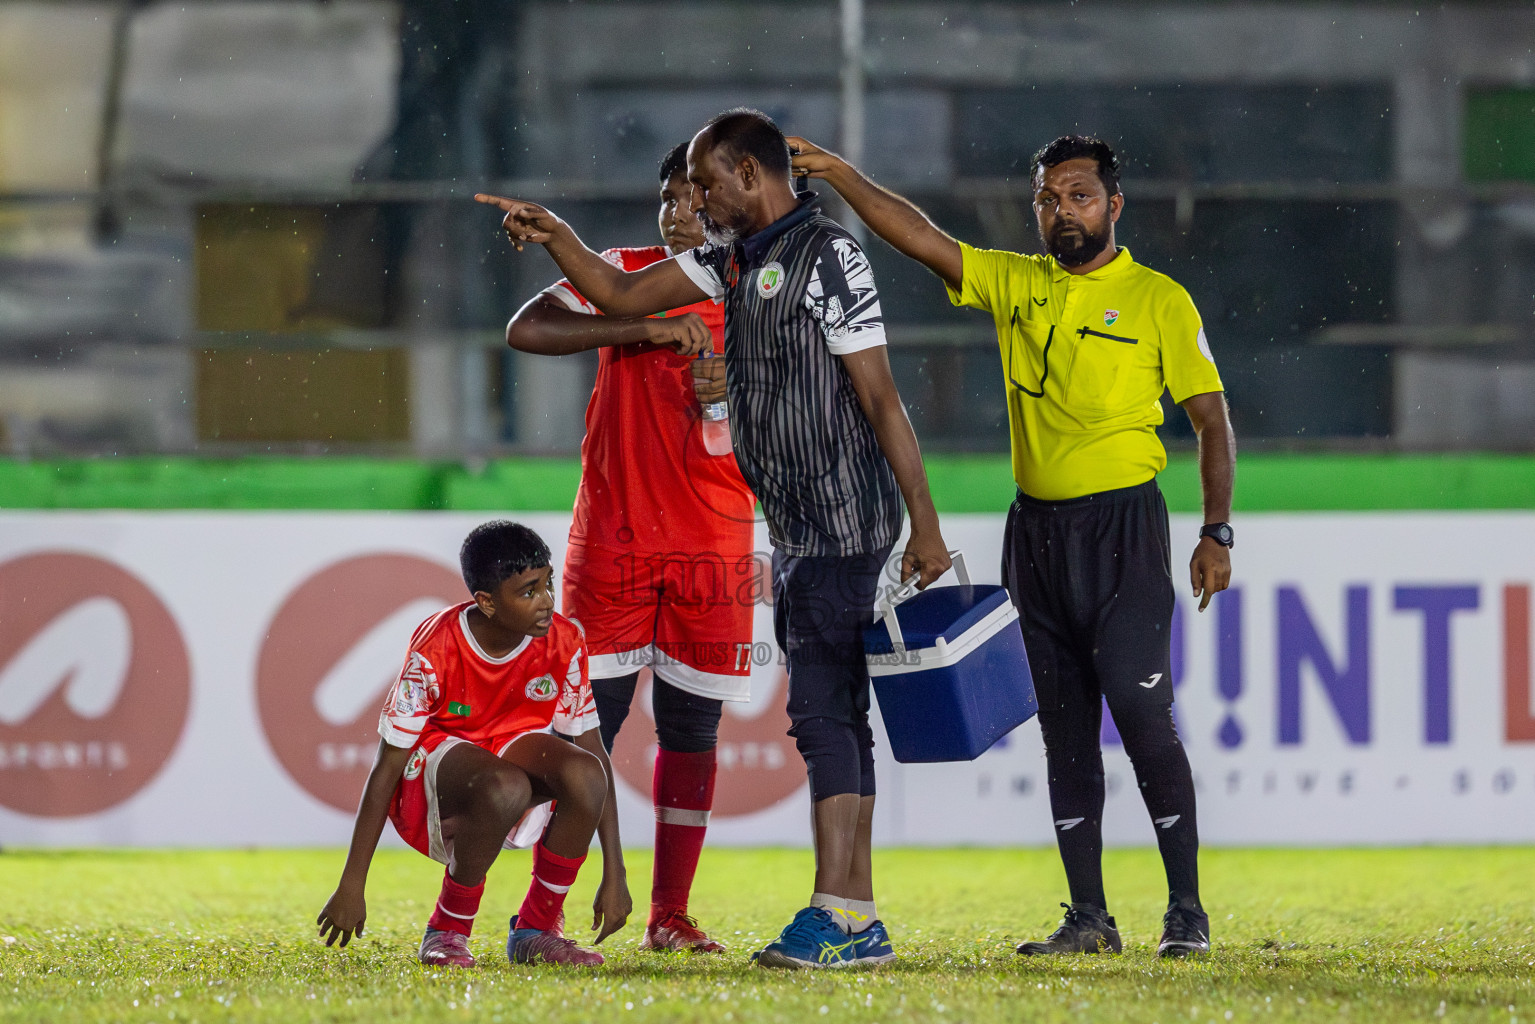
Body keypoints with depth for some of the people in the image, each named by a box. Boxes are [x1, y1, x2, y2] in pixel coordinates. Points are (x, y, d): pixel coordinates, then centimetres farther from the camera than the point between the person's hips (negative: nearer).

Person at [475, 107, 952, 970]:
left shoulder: (828, 255, -13)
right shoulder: (738, 256, 14)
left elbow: (880, 399, -16)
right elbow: (624, 296, 21)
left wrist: (925, 525, -17)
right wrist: (555, 235, 7)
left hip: (845, 523, -10)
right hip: (800, 531, 10)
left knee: (823, 711, -14)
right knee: (836, 714, 8)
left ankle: (835, 916, -17)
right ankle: (860, 921, 10)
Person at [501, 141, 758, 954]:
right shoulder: (626, 276, 2)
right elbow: (526, 330, -10)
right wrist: (646, 330, -17)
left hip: (714, 544, 1)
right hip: (612, 539, -1)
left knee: (692, 729, 5)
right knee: (585, 722, -5)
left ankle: (669, 917, 13)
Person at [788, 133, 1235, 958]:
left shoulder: (1159, 301, -1)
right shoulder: (1014, 284, 10)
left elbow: (1211, 420, -1)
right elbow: (919, 237, 4)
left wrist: (1216, 533, -8)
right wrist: (837, 175, -8)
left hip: (1122, 525, -5)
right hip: (1037, 528, 5)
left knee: (1144, 715, -10)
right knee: (1065, 728, 6)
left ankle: (1186, 910, -5)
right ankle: (1087, 916, 9)